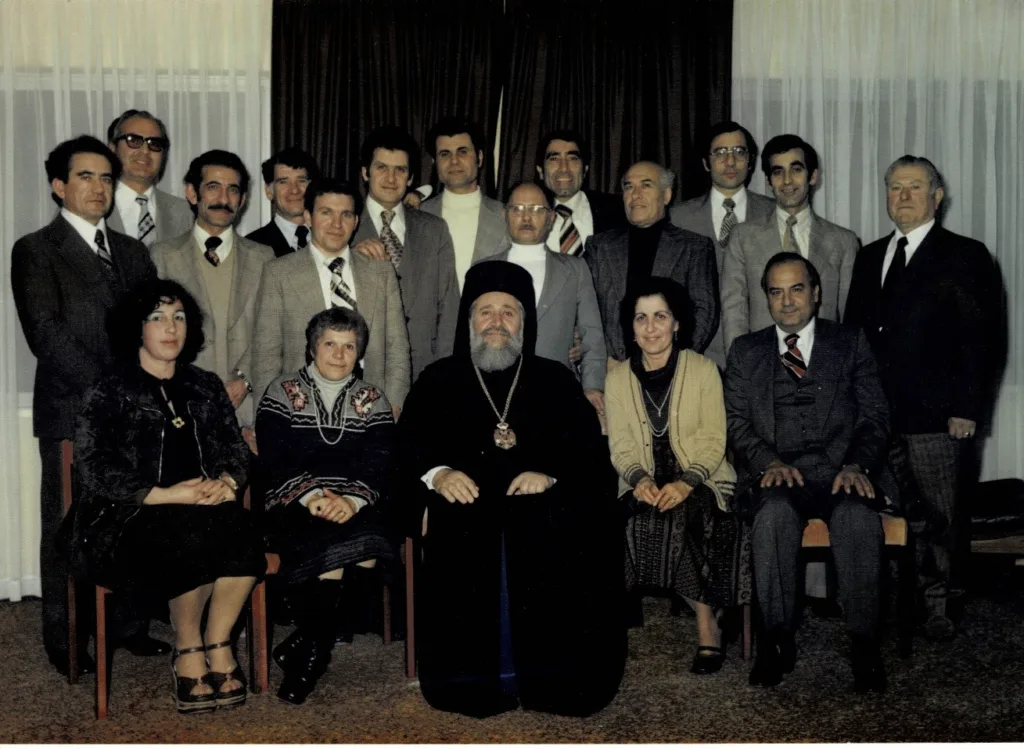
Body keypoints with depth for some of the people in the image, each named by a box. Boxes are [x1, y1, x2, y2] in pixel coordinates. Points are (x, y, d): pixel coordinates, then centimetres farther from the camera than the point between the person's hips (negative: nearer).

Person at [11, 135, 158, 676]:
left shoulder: (131, 251, 17)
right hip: (71, 413, -4)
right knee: (66, 528, 4)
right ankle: (63, 639, 15)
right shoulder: (35, 251, 0)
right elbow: (46, 335, -11)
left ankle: (124, 622, 21)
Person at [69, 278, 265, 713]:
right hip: (127, 521, -3)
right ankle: (187, 650, -13)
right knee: (197, 535, -34)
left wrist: (227, 480, -10)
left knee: (240, 530, -30)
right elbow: (92, 472, -6)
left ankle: (218, 644, -13)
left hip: (201, 511, 4)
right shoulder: (111, 392, 3)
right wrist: (163, 495, -17)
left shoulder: (205, 388, 17)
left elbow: (237, 449, 14)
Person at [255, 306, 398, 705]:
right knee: (333, 551, -32)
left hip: (354, 508, 2)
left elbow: (380, 463, 3)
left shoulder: (372, 399, 15)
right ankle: (314, 647, -13)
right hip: (294, 506, -2)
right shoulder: (282, 392, 9)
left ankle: (304, 647, -13)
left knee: (366, 555, -30)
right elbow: (273, 459, -2)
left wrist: (352, 500, -17)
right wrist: (311, 497, -18)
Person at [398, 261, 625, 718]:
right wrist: (435, 473, -14)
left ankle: (546, 677, -22)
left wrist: (552, 475, -13)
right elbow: (406, 445, 7)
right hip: (465, 504, 0)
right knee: (467, 536, -32)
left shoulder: (556, 381, 19)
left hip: (541, 505, 0)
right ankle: (476, 680, -24)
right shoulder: (438, 381, 19)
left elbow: (591, 450, 7)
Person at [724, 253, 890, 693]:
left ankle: (864, 645, -23)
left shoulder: (851, 343, 16)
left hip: (841, 471, 0)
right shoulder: (745, 351, 18)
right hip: (778, 474, 1)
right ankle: (777, 641, -23)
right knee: (775, 514, -34)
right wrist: (769, 461, -11)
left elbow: (874, 416, 8)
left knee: (859, 517, -34)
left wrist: (856, 464, -11)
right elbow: (735, 420, 9)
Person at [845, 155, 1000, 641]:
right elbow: (854, 331, 17)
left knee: (939, 514, 2)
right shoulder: (870, 257, 17)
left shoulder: (965, 257, 2)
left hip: (935, 416, -4)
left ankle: (937, 604, 14)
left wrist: (966, 409, -11)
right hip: (875, 413, 4)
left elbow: (979, 338, -4)